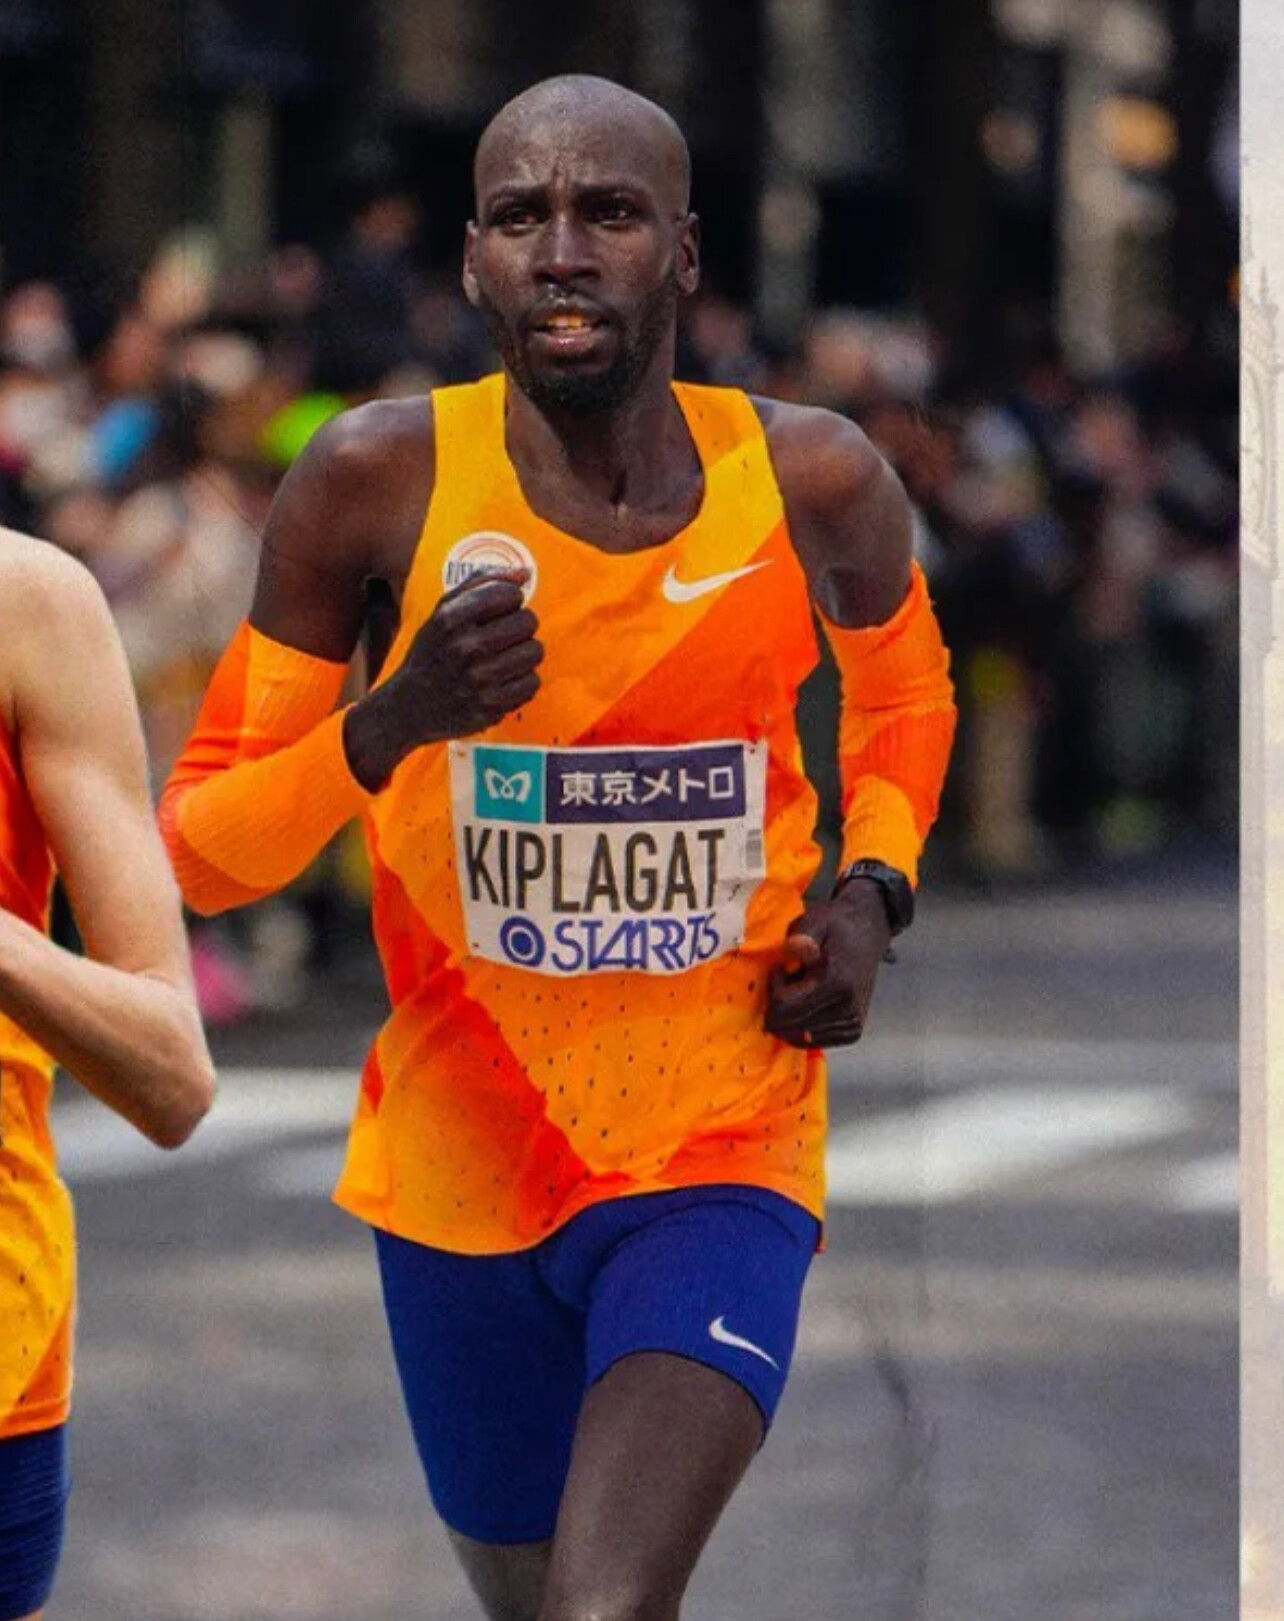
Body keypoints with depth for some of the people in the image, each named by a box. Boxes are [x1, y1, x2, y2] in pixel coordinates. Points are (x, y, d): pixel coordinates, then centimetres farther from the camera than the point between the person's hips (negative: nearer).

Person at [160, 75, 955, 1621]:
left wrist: (872, 890, 0)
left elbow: (907, 696, 18)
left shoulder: (814, 484, -7)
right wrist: (389, 728, -25)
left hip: (723, 1161, -1)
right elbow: (197, 846, -8)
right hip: (461, 1170, 1)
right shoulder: (377, 481, -12)